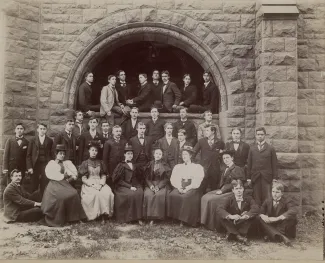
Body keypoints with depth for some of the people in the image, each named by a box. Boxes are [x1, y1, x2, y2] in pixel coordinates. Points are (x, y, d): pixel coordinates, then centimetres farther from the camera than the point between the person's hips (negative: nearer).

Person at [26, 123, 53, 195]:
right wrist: (29, 167, -5)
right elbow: (28, 155, 4)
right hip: (35, 165, 0)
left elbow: (51, 154, 5)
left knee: (44, 187, -1)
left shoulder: (50, 141, 6)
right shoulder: (33, 140, 5)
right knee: (34, 187, 2)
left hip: (46, 166, 0)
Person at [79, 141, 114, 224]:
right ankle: (97, 214, -20)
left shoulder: (100, 163, 17)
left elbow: (103, 176, 11)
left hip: (100, 184, 3)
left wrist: (101, 184, -9)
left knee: (107, 193, -28)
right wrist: (93, 185, -14)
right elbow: (83, 178, 0)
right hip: (89, 185, -2)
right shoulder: (85, 163, 8)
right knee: (96, 194, -34)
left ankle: (104, 215, -22)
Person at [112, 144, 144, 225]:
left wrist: (138, 186, 1)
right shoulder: (121, 165, 6)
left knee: (140, 193, -28)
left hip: (134, 186, 4)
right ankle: (129, 217, -21)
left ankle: (138, 217, -24)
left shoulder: (134, 166, 21)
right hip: (123, 187, -4)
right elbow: (119, 180, -4)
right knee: (131, 194, -33)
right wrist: (130, 187, -15)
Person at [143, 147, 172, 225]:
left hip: (162, 185, -2)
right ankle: (150, 216, -22)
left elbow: (167, 178, 0)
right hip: (151, 184, 2)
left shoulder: (165, 166, 7)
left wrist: (158, 186, -14)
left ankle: (158, 216, -24)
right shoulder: (149, 165, 14)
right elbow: (146, 177, 10)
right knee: (148, 194, -30)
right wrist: (151, 185, -9)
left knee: (159, 195, -34)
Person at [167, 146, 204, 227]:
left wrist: (187, 188, -15)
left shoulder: (198, 167, 11)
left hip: (192, 189, -3)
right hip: (179, 188, 3)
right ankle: (176, 218, -20)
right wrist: (179, 187, -10)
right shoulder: (177, 167, 22)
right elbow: (173, 179, 10)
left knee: (185, 197, -34)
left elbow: (197, 181, -2)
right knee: (171, 195, -27)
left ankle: (185, 219, -24)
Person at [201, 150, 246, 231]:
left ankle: (214, 225, -11)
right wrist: (220, 190, 0)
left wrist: (222, 190, -19)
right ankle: (207, 222, -3)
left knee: (212, 200, -24)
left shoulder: (237, 169, -9)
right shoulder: (225, 169, 18)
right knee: (205, 197, -7)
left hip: (231, 192, -8)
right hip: (223, 190, 9)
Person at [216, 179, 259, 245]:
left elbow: (256, 208, -23)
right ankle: (238, 236, -29)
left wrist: (245, 216, -37)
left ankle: (232, 234, -25)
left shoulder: (248, 198, -4)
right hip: (232, 224, 0)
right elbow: (219, 209, -21)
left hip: (244, 224, 0)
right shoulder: (230, 199, -6)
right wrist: (231, 216, -37)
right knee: (222, 217, -26)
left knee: (252, 215, -26)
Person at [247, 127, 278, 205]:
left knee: (267, 198, -4)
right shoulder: (252, 148, 10)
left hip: (266, 177, -1)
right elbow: (249, 164, 9)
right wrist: (248, 177, 4)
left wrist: (275, 178, -1)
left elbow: (274, 164, 5)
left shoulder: (270, 149, 6)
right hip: (255, 177, 1)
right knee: (256, 198, 0)